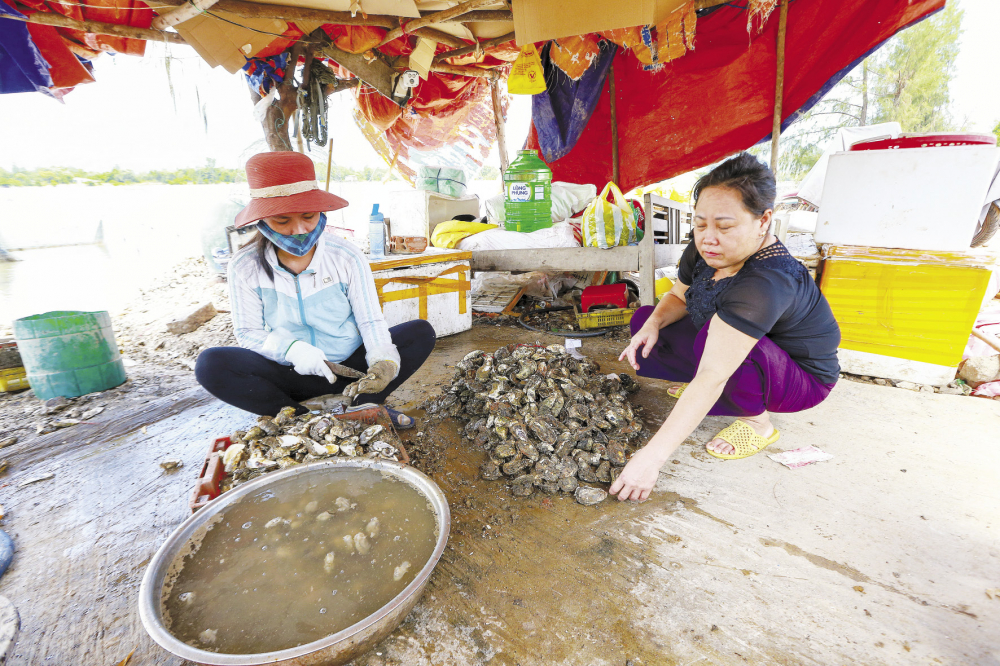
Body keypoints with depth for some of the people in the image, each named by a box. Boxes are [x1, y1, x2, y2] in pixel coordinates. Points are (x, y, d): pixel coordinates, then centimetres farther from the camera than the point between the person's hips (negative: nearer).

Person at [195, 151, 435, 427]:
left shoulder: (347, 257, -10)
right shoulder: (245, 267, -8)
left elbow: (370, 320, -11)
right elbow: (248, 332, -4)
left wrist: (383, 360, -32)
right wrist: (290, 348, -25)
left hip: (350, 365, 0)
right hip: (293, 373, 1)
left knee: (422, 332, -20)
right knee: (211, 364, -25)